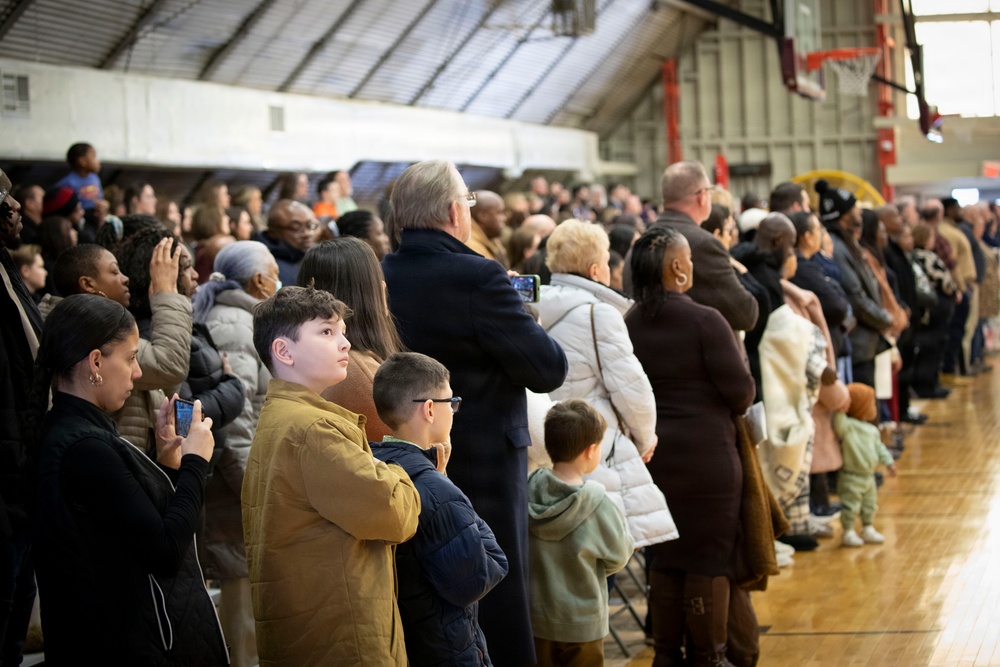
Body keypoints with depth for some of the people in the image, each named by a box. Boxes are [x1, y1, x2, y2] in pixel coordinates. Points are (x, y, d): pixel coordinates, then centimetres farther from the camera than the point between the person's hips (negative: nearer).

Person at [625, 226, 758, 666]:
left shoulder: (628, 325, 1)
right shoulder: (704, 321, -14)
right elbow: (742, 391, -13)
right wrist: (734, 409, 8)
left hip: (653, 458, 6)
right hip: (707, 457, -5)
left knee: (664, 557, 14)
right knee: (710, 557, 5)